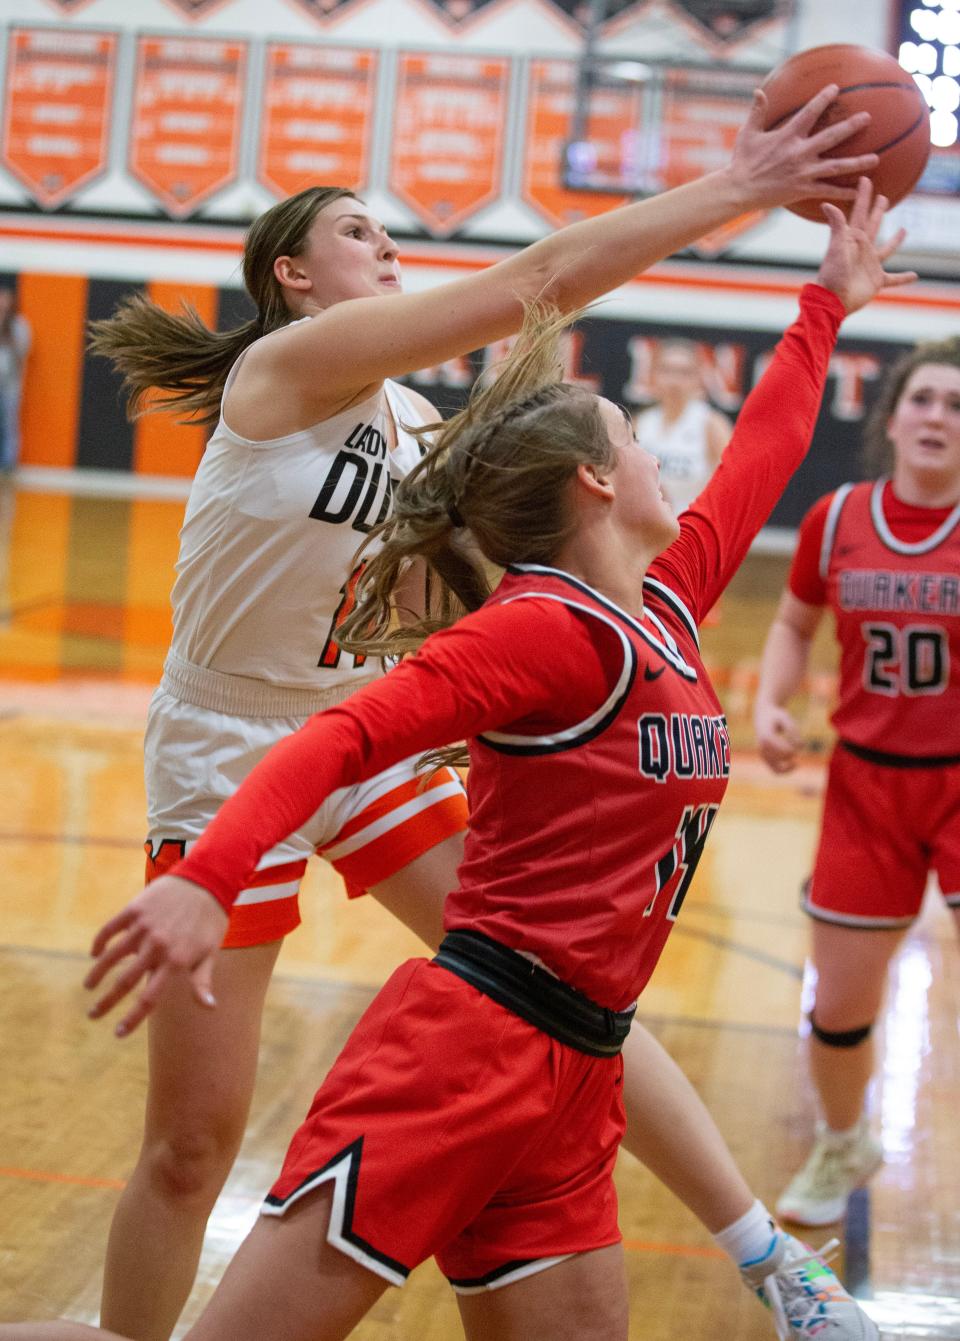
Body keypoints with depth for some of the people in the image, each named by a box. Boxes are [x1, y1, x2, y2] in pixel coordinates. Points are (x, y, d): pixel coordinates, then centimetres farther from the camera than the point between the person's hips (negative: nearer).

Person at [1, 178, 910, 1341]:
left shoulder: (668, 608, 15)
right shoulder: (549, 629, -10)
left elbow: (759, 456, 30)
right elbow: (347, 734, -22)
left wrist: (828, 304, 41)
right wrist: (210, 875, -38)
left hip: (569, 1085, 9)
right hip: (468, 1042, -8)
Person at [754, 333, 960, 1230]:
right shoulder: (837, 519, -2)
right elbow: (794, 626, 12)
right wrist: (770, 704, -4)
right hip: (866, 784, 3)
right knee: (838, 1007, 11)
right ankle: (842, 1149, 40)